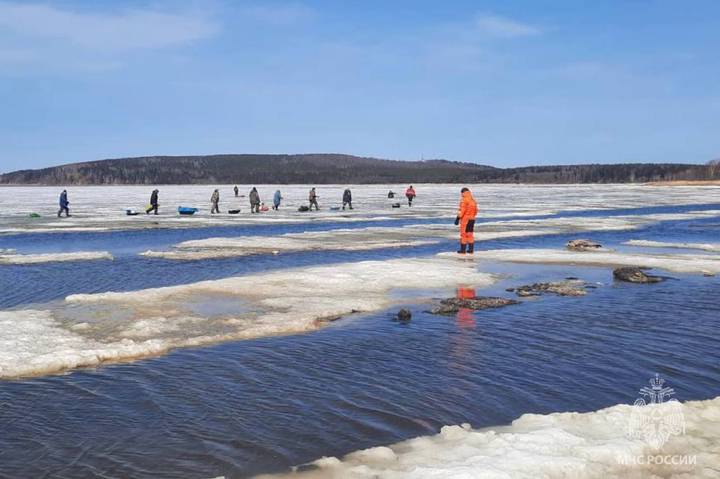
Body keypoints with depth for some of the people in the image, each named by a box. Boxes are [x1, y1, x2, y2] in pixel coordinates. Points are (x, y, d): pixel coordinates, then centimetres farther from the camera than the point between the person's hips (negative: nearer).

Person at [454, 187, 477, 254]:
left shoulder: (464, 200, -14)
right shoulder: (473, 200, 10)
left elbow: (462, 210, -19)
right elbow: (475, 211, 14)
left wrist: (458, 218, -17)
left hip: (465, 219, -7)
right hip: (472, 219, 8)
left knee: (463, 234, -2)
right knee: (470, 234, 13)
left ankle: (463, 250, -1)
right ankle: (471, 249, 14)